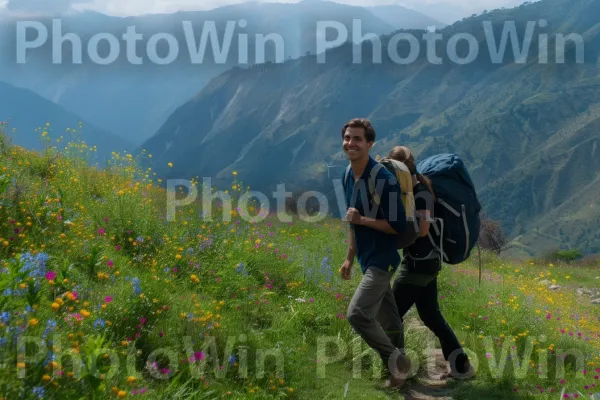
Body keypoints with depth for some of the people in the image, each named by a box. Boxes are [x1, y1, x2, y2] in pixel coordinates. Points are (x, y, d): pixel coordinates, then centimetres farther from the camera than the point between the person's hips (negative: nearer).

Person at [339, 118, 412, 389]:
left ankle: (396, 361, 1)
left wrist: (361, 219, -21)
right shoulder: (348, 177, 6)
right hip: (367, 260, 8)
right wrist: (349, 258, 20)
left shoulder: (383, 180, -20)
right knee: (387, 321, 16)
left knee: (357, 314, -17)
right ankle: (397, 366, 28)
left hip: (382, 260, -8)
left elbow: (398, 226, -19)